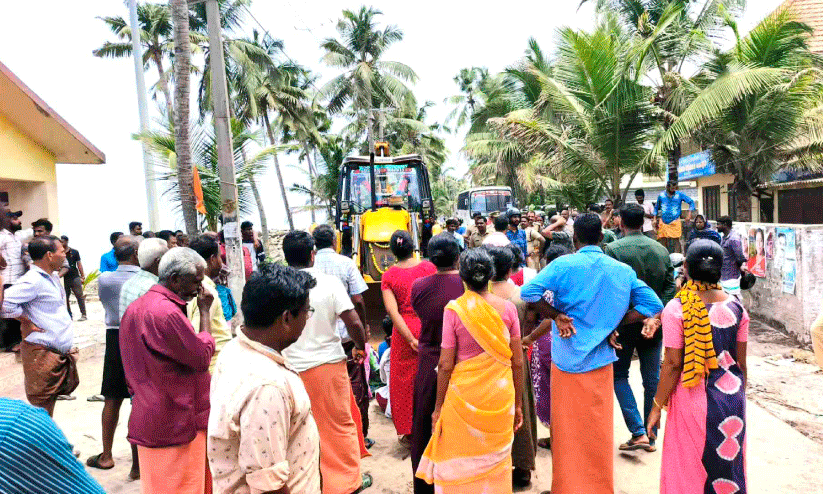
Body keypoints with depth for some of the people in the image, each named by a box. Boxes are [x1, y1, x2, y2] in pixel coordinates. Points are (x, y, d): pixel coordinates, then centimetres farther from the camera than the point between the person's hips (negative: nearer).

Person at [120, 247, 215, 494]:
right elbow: (203, 356, -17)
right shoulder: (167, 312, -25)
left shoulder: (137, 307, 10)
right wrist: (204, 311, -11)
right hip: (175, 423, -10)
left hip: (147, 419, 10)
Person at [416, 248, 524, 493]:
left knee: (460, 464, 14)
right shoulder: (507, 308, -3)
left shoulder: (454, 309, -10)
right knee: (496, 463, 17)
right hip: (501, 396, 3)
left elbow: (446, 365, -9)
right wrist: (518, 404, 12)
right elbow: (518, 362, 1)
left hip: (464, 396, -2)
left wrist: (438, 407, 1)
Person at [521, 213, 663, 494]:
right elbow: (653, 305, 5)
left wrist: (556, 316, -8)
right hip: (601, 358, 3)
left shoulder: (564, 265, -9)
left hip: (567, 358, -2)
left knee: (567, 427, 11)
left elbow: (528, 293, -20)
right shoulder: (622, 271, 2)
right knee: (598, 430, 15)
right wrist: (614, 324, 5)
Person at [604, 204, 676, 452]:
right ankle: (651, 435, 24)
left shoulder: (613, 250, -12)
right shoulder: (661, 250, 4)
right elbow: (670, 287, -1)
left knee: (619, 375, 12)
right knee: (652, 379, 14)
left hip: (624, 323, -4)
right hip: (654, 323, 4)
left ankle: (638, 432, 3)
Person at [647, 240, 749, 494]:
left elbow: (673, 363, -15)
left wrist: (658, 405, -6)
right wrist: (739, 397, 18)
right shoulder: (735, 306, -3)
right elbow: (741, 361, 3)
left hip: (693, 397, -4)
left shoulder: (677, 308, -16)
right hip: (731, 397, 4)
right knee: (729, 461, 19)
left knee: (690, 465, 11)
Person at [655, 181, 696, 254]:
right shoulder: (661, 195, 6)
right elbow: (656, 207, 18)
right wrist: (655, 219, 10)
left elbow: (691, 202, 7)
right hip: (663, 222, 2)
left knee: (676, 240, -6)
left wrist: (689, 214, -2)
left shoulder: (679, 194, 2)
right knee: (662, 240, 1)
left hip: (675, 222, -2)